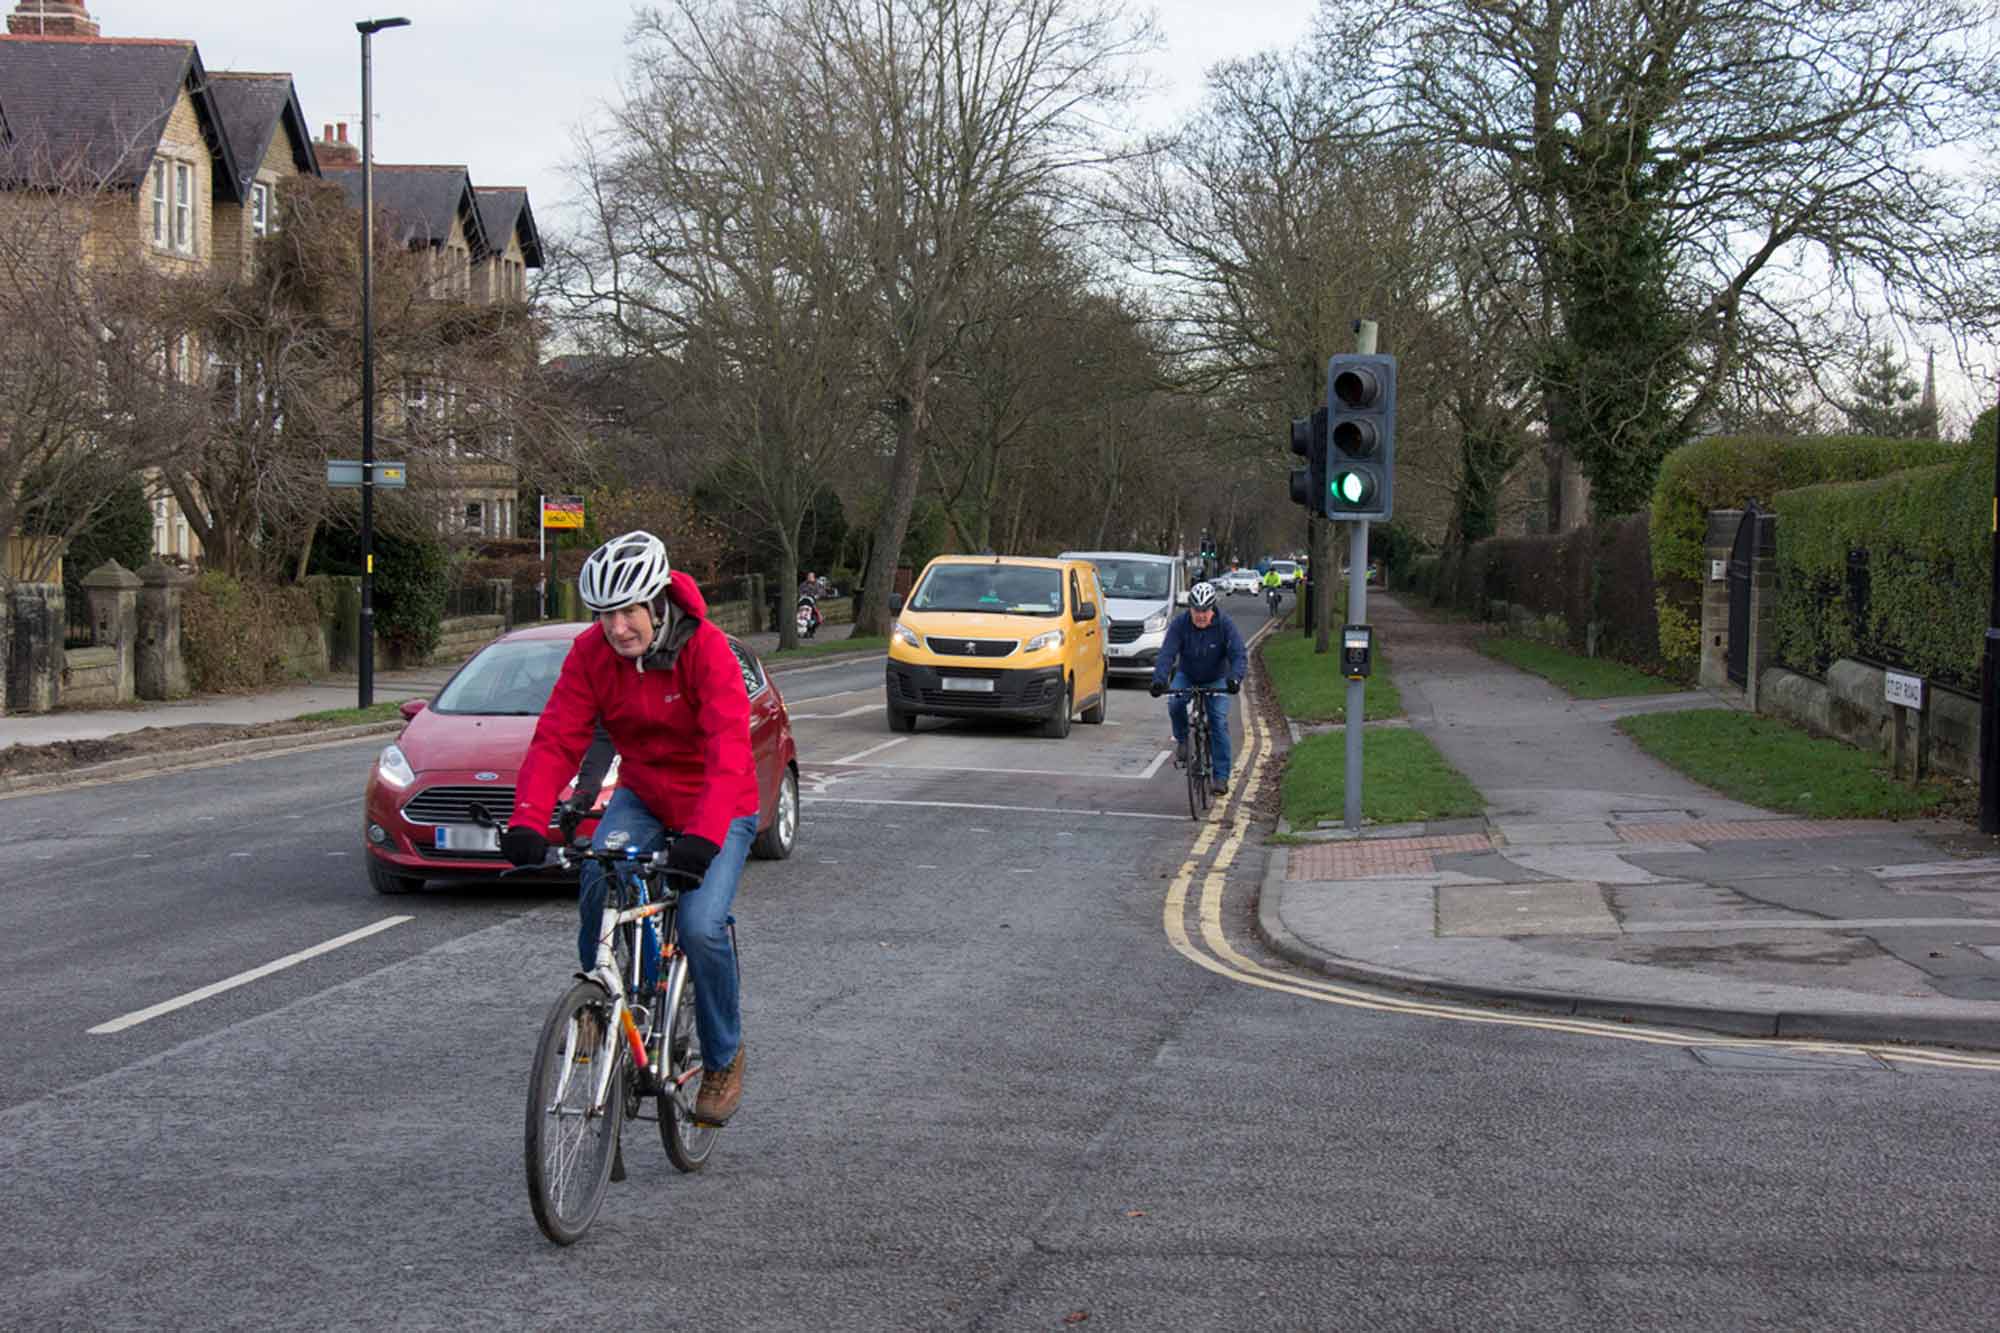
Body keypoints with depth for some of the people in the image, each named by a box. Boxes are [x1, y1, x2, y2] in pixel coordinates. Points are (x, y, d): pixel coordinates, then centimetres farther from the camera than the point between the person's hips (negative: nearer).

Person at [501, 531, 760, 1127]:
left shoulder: (706, 649, -25)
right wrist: (528, 822, -35)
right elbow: (556, 738, -18)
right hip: (642, 797, 4)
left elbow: (729, 748, -35)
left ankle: (723, 1060, 3)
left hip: (717, 808, -4)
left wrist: (703, 837, -48)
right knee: (597, 886, -26)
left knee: (701, 927, -21)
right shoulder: (591, 653, -12)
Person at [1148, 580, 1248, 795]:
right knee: (1175, 704, -29)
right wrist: (1159, 679, -46)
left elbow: (1239, 655, -28)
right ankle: (1181, 740, 0)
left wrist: (1235, 678, -49)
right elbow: (1167, 654, -28)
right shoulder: (1180, 624, -20)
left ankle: (1221, 777, -11)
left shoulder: (1225, 625, -21)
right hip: (1186, 675, 1)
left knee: (1219, 722, -16)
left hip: (1216, 679, -1)